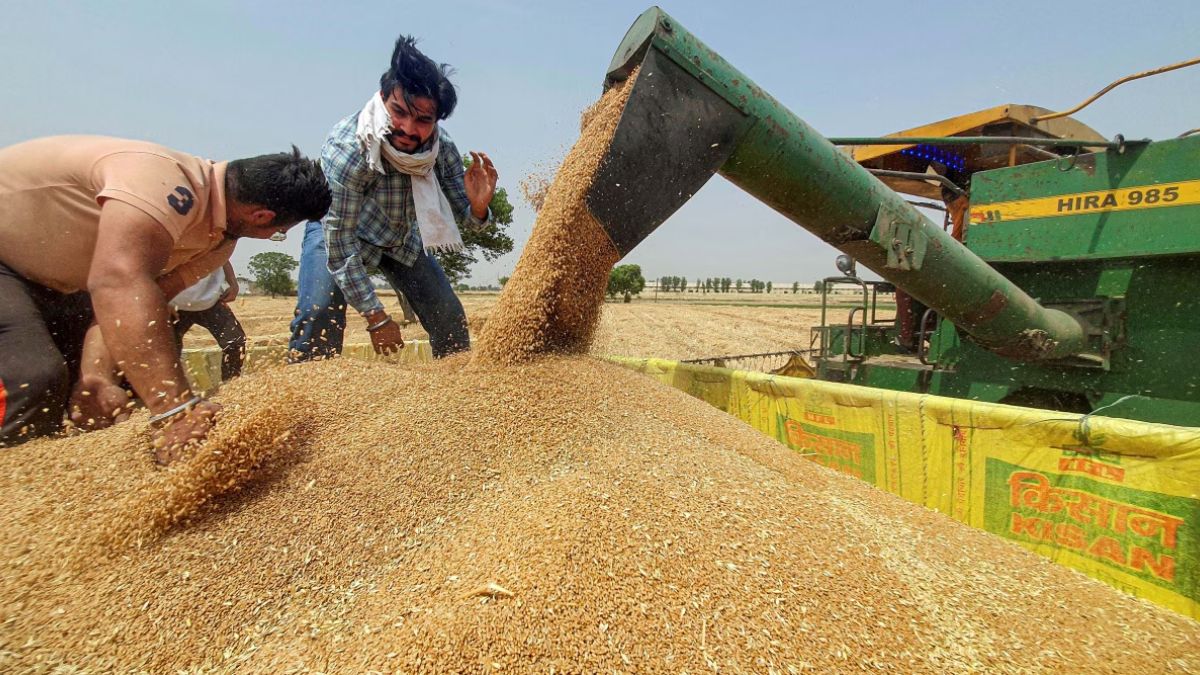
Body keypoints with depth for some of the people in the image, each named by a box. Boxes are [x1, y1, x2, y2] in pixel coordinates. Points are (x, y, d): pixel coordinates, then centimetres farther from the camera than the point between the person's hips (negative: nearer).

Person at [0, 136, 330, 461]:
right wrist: (177, 410, -55)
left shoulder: (216, 243, -8)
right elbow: (119, 282, -49)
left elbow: (132, 302, -12)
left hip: (43, 280, 8)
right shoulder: (163, 180, -36)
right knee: (30, 383, -27)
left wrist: (97, 376, -30)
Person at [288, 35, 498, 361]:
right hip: (336, 227, -4)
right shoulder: (346, 150, -35)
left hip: (403, 235, 4)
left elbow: (462, 215, -13)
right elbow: (339, 241, -31)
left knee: (449, 317, -1)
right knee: (319, 311, -27)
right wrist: (376, 318, -29)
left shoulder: (441, 146, -23)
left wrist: (477, 206, -39)